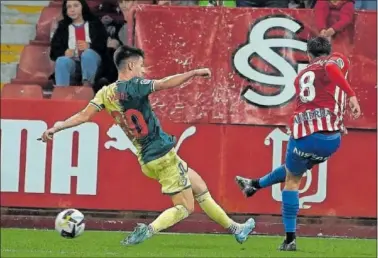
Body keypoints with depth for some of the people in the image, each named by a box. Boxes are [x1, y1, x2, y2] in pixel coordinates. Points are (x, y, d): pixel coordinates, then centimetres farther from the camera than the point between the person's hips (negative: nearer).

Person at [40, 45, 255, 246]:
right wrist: (194, 73, -17)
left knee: (199, 185, 20)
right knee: (186, 207, -1)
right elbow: (166, 83, -25)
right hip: (163, 155, -8)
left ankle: (233, 228, 25)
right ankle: (149, 230, -21)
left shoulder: (106, 93, 4)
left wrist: (56, 128, 2)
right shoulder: (133, 86, -15)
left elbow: (83, 116, -4)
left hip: (147, 159, 8)